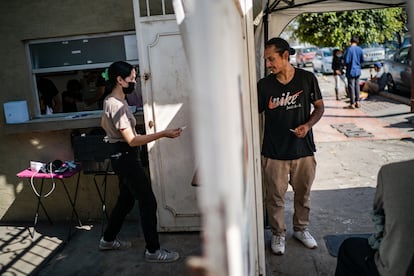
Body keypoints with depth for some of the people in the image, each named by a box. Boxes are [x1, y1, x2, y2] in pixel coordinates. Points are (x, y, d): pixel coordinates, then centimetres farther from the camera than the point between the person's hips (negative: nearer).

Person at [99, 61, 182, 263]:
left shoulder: (110, 101, 9)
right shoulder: (117, 105, -23)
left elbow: (103, 124, 27)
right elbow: (132, 140, -26)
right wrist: (163, 134, -27)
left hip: (122, 156, 10)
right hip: (126, 158, -10)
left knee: (126, 200, 21)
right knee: (148, 202, -4)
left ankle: (108, 239, 35)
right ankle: (153, 250, 6)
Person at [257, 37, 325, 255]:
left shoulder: (307, 79, -4)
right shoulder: (264, 85, -6)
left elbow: (319, 106, 5)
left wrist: (308, 125, -13)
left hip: (303, 149, 1)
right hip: (274, 153, -1)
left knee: (303, 193, 18)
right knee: (275, 196, 10)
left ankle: (301, 229, 42)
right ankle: (278, 234, 33)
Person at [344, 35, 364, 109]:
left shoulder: (349, 49, -15)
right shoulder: (360, 49, 1)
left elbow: (346, 60, -17)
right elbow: (362, 60, 9)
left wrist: (346, 65, 4)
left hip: (351, 71, -5)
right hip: (358, 70, 5)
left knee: (351, 87, -1)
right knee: (357, 86, 14)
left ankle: (352, 104, 1)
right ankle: (357, 102, 18)